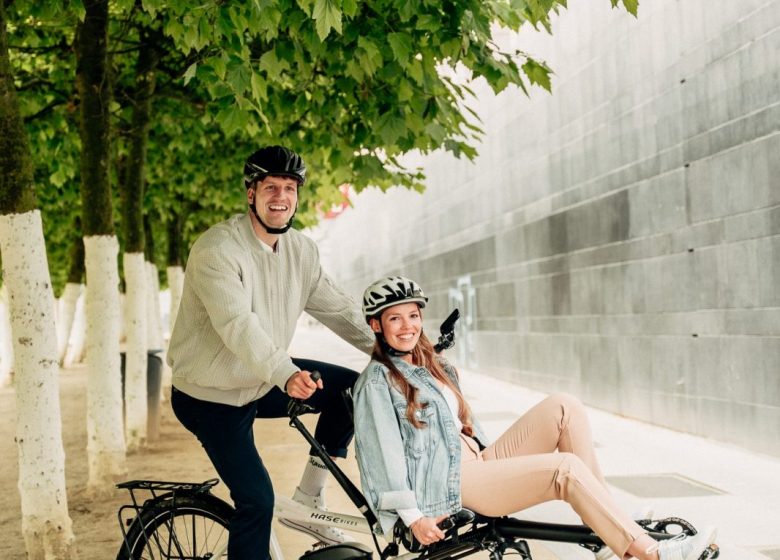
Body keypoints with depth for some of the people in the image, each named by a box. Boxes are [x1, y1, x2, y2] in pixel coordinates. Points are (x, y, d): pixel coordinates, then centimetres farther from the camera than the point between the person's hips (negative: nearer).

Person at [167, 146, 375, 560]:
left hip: (264, 382, 7)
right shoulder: (218, 248, -23)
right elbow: (237, 323, -37)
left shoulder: (301, 250, 0)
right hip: (211, 397, -7)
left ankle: (308, 499, 6)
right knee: (257, 500, -13)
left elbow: (336, 308, 2)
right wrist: (285, 374, -52)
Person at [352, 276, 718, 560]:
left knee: (564, 408, -8)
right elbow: (385, 450, -13)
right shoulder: (377, 381, -6)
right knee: (566, 468, -25)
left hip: (476, 461, 9)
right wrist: (413, 516, -19)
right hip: (448, 481, -8)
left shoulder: (433, 367, 21)